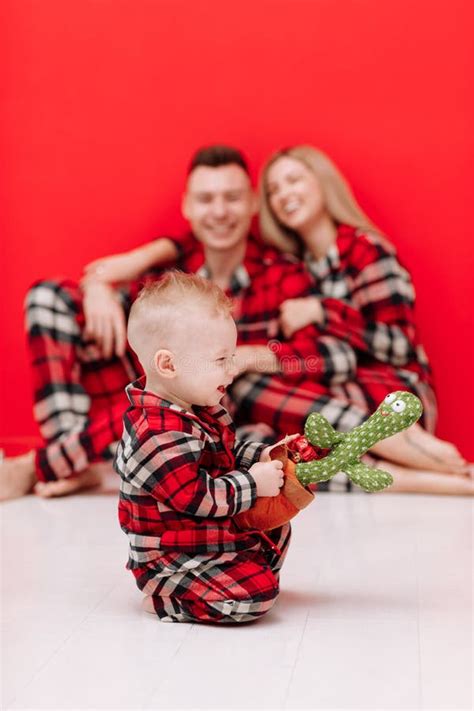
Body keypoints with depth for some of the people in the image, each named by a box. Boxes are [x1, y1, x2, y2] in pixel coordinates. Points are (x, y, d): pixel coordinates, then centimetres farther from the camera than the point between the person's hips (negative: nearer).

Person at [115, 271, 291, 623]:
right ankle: (163, 596, -4)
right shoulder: (161, 435, -32)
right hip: (170, 559, -10)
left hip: (219, 530, 10)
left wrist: (264, 456, -3)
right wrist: (253, 483, -21)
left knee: (278, 532, 21)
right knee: (257, 593, -20)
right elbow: (198, 497, -31)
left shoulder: (201, 408, 1)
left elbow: (229, 449, 15)